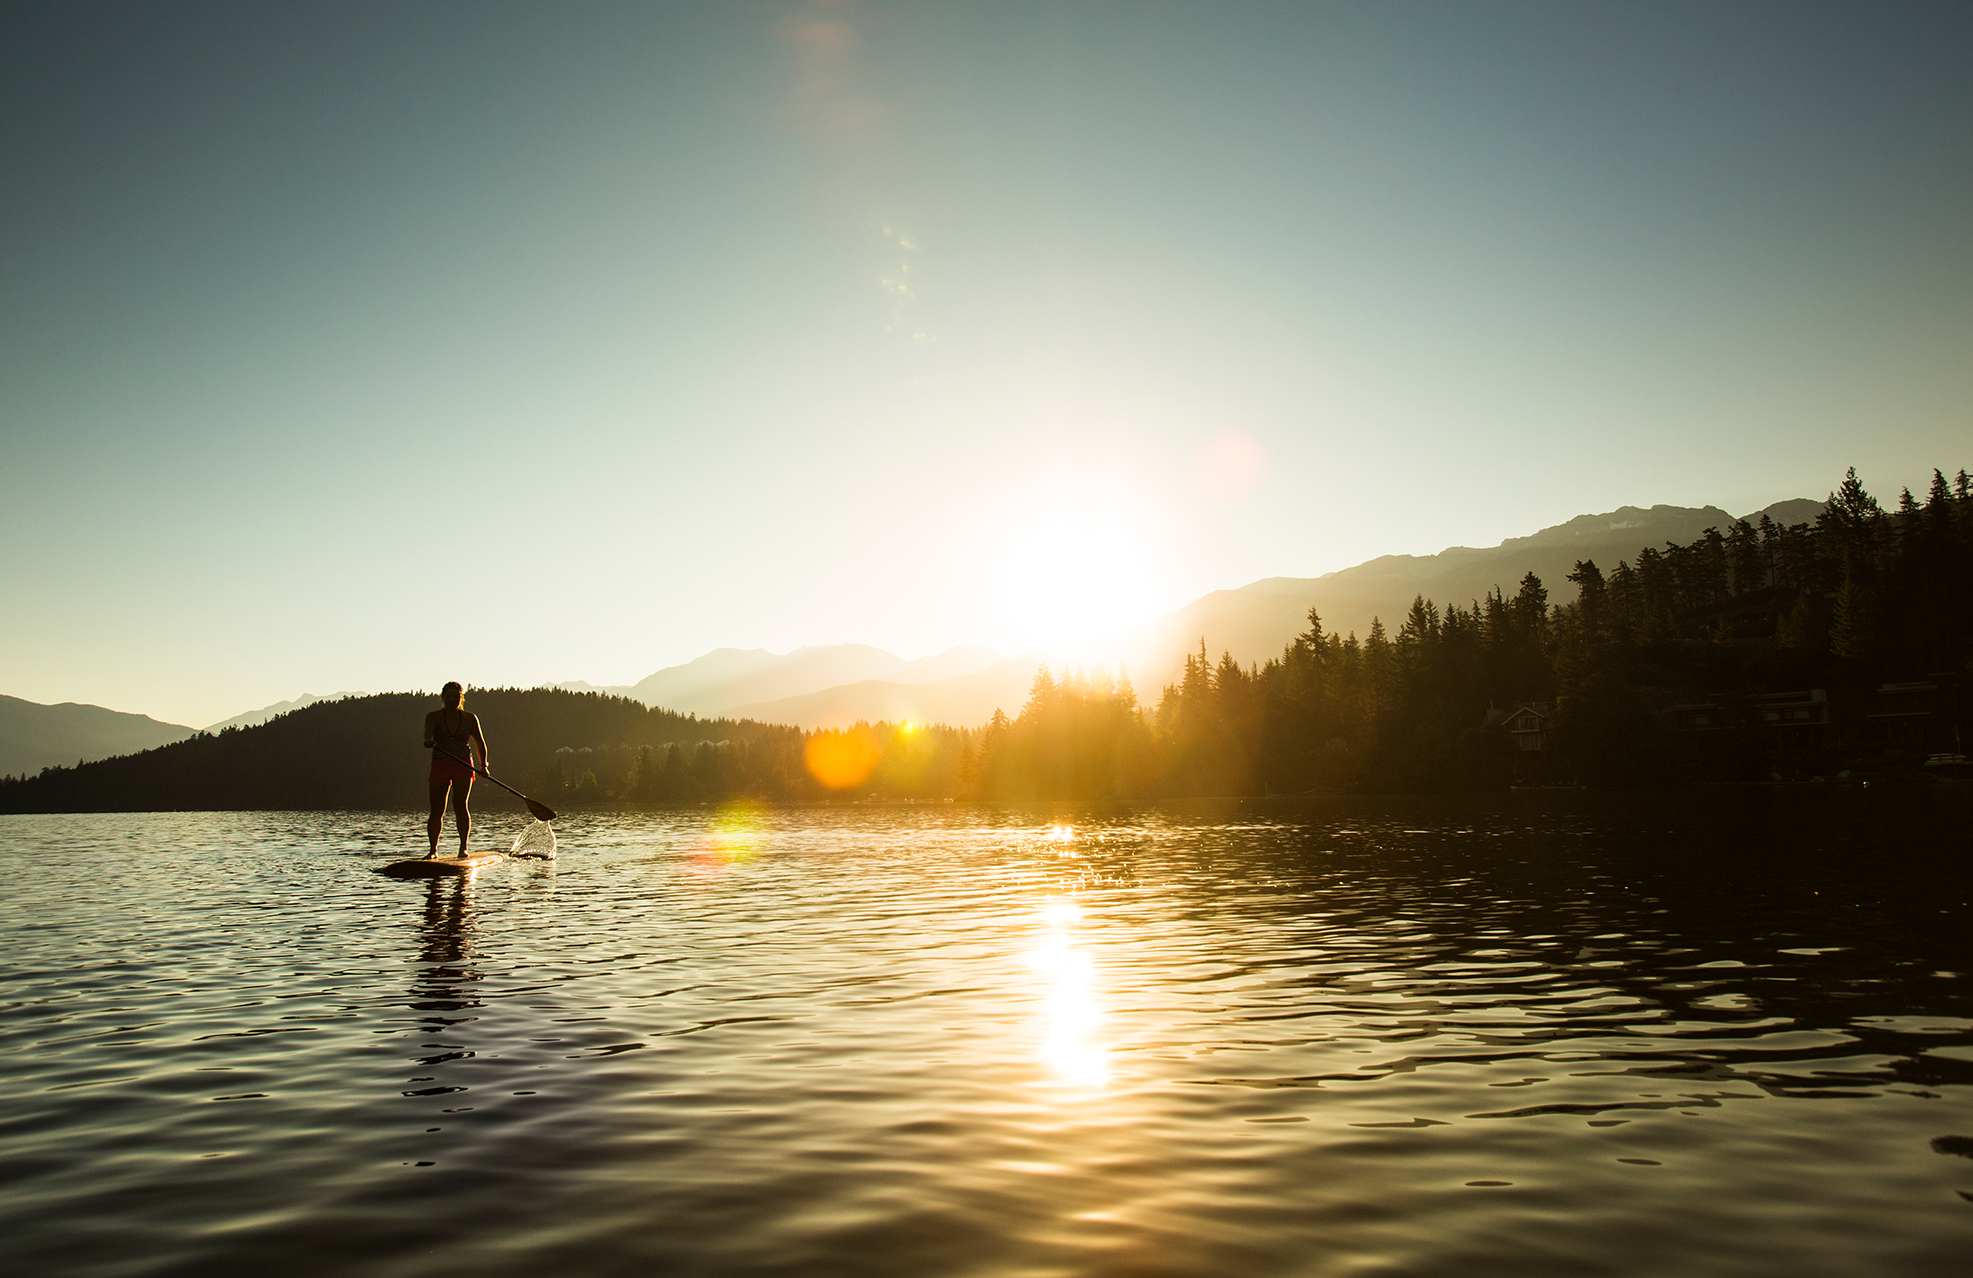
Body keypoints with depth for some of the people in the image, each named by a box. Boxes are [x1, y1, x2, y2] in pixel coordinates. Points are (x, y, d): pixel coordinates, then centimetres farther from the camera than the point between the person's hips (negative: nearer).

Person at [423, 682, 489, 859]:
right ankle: (433, 849, 11)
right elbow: (428, 730, -21)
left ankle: (463, 847, -6)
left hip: (463, 766, 0)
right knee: (437, 809, -3)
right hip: (440, 765, 0)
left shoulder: (470, 718, 6)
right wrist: (429, 740, -44)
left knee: (459, 804, -13)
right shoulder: (434, 716, 2)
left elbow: (480, 742, 15)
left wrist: (483, 765, 2)